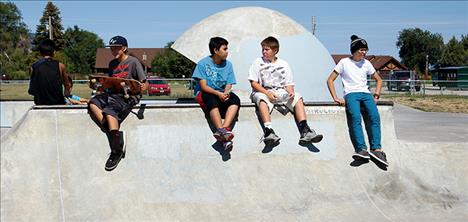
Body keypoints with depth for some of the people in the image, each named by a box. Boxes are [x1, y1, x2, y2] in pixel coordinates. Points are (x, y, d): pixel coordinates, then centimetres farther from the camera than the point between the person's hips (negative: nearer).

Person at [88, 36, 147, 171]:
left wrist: (142, 87, -26)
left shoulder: (133, 62, 2)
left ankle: (117, 150, -24)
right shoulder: (112, 64, 23)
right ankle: (116, 134, -28)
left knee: (109, 111, -33)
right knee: (93, 103, -22)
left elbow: (144, 84, -3)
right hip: (112, 94, 7)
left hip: (129, 96, -7)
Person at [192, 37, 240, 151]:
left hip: (222, 94, 4)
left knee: (235, 99, -27)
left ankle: (224, 128, -44)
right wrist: (218, 93, -26)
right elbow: (203, 86, -11)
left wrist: (226, 93, -21)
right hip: (204, 94, -4)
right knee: (212, 100, -38)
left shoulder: (228, 64, 8)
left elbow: (228, 85, 3)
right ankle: (223, 133, -48)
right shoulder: (203, 63, -5)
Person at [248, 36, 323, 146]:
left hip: (281, 92, 3)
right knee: (262, 99, -39)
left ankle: (304, 131, -36)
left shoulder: (283, 64, 17)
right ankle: (269, 131, -57)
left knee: (297, 97, -25)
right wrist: (267, 93, -15)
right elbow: (254, 83, 0)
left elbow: (289, 84, 12)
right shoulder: (258, 62, 10)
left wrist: (290, 91, -13)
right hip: (262, 92, -3)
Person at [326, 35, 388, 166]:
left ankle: (376, 149, -34)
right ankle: (362, 149, -42)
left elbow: (378, 80, 29)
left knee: (374, 116, -28)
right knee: (355, 117, -33)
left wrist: (376, 96, 13)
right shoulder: (344, 62, 8)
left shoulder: (366, 63, 19)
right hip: (351, 94, -3)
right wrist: (335, 98, -4)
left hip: (366, 94, 3)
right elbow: (330, 80, 7)